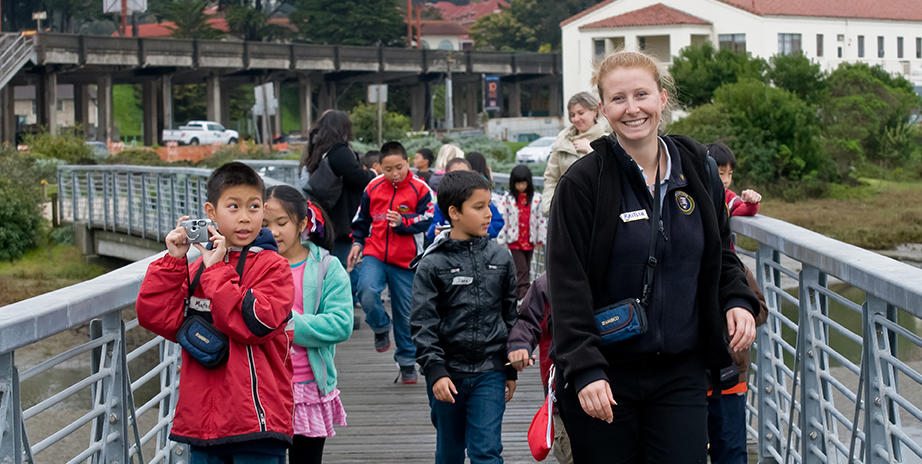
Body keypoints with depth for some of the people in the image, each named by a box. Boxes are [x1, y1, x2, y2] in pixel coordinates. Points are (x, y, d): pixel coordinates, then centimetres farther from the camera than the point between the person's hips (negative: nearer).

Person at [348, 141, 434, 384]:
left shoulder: (420, 189, -3)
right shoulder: (373, 187, 4)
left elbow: (426, 222, -7)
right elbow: (362, 218, 18)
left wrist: (402, 222, -22)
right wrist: (357, 242, 9)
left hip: (405, 260, -1)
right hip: (375, 254, 1)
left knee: (405, 314, 7)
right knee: (367, 292, -27)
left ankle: (407, 362, 23)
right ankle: (381, 328, 4)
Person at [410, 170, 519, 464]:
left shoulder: (500, 258, 4)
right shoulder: (432, 265, -6)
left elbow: (511, 315, 10)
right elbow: (423, 324, -7)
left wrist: (511, 370, 11)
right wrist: (435, 372, -15)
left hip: (490, 373, 1)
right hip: (448, 375, -1)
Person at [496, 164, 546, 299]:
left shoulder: (536, 198, 4)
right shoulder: (507, 198, -2)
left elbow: (540, 219, 10)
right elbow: (501, 218, -2)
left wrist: (541, 239, 11)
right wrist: (500, 240, -5)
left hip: (529, 241, 3)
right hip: (514, 241, -3)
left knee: (526, 271, 11)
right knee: (521, 271, -11)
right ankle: (523, 297, -15)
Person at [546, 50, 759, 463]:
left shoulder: (697, 169, 6)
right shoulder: (584, 181, -8)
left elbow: (720, 254, 20)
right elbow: (568, 285, -11)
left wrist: (737, 300, 0)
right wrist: (584, 369, -19)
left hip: (682, 371, 3)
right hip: (606, 375, -3)